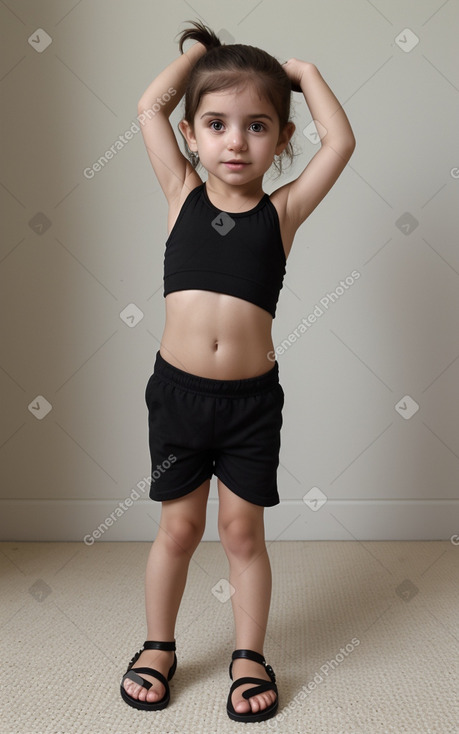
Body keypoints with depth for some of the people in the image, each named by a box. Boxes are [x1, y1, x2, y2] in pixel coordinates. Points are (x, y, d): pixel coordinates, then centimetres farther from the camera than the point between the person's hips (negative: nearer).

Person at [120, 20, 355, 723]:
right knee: (178, 527, 13)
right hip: (178, 388, 1)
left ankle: (249, 656, 31)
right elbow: (150, 106, 0)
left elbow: (340, 142, -7)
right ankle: (159, 646, 35)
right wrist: (200, 48, 12)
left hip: (252, 397, 0)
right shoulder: (183, 194, 3)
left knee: (243, 530, 11)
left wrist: (305, 71, 6)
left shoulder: (283, 210, 0)